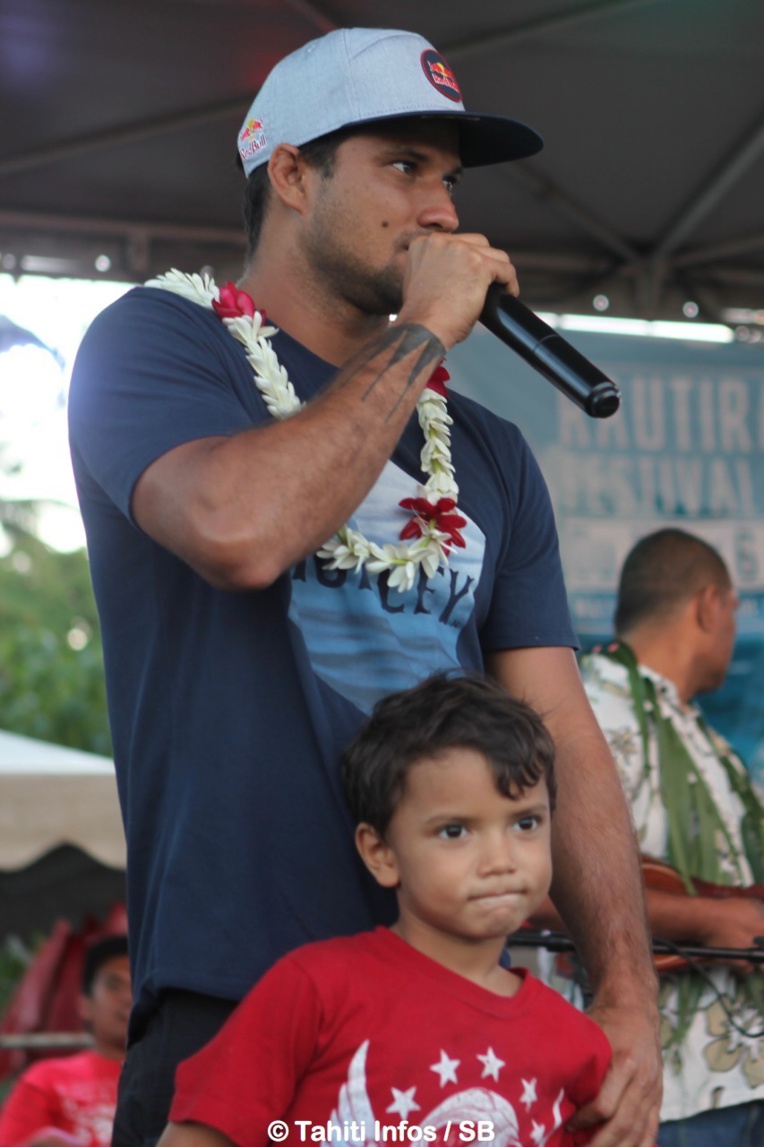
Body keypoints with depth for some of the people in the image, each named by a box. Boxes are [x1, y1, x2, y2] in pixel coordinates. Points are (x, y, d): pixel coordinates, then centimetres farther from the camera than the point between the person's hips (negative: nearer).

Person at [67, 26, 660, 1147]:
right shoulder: (158, 341, 1)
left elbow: (563, 738, 9)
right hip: (231, 1006, -5)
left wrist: (629, 997, -5)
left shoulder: (488, 454, 16)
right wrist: (421, 333, -9)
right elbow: (242, 530, -22)